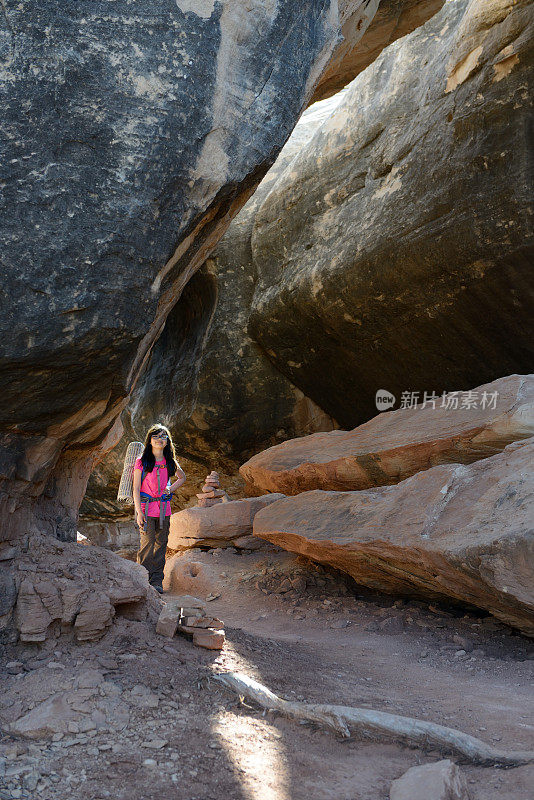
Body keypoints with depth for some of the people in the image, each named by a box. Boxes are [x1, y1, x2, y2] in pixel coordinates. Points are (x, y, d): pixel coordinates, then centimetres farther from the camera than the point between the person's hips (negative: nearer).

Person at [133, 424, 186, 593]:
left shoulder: (170, 463, 8)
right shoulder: (142, 462, -4)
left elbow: (182, 477, 26)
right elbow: (136, 488, -5)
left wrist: (170, 489, 9)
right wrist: (139, 512, -12)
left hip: (164, 508, 4)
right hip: (146, 507, -4)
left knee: (161, 544, 5)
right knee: (147, 544, -8)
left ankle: (157, 582, 13)